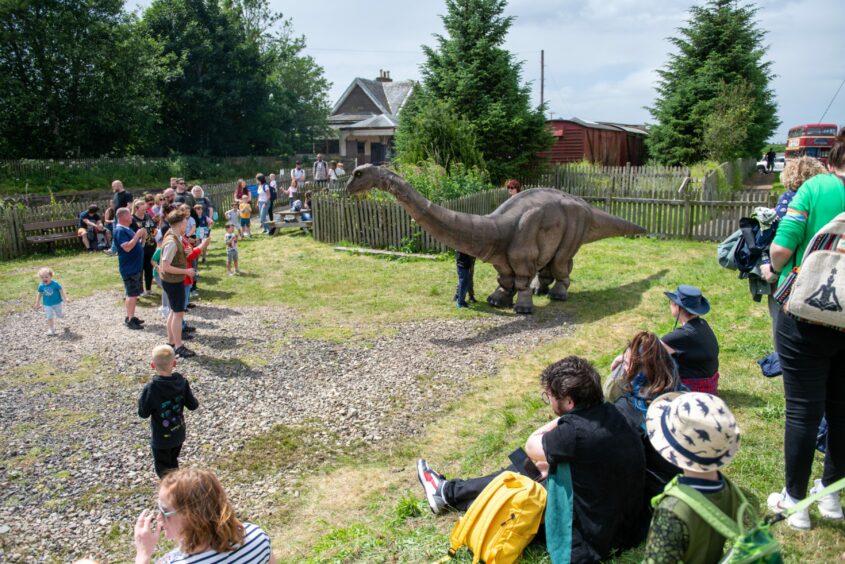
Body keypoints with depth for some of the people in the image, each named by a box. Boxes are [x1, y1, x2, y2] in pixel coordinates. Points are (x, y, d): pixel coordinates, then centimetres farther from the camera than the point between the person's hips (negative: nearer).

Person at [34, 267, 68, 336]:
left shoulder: (55, 284, -19)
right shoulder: (41, 286, -9)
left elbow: (61, 291, -11)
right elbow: (39, 294, 4)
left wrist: (65, 298, -16)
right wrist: (37, 303, 8)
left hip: (57, 303, -1)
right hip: (47, 305, 2)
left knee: (60, 315, 14)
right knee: (49, 318, 2)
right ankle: (51, 329, 13)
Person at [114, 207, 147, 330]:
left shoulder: (128, 229, 15)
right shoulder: (120, 231, -15)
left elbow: (138, 245, 19)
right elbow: (127, 247, -27)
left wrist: (143, 237, 2)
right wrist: (137, 235, -22)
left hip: (136, 266, 10)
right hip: (129, 268, -10)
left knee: (134, 293, 14)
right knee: (132, 294, -7)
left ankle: (131, 317, 22)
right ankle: (129, 320, -2)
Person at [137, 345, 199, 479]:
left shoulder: (151, 388, -25)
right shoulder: (182, 381, -13)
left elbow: (143, 413, -16)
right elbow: (192, 405, -6)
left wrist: (141, 400, 0)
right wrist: (195, 402, 15)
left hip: (161, 438, -5)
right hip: (178, 434, 5)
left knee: (163, 470, 12)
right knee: (173, 463, 27)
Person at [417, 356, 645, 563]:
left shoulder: (576, 433, -32)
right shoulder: (609, 413, -6)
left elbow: (532, 446, -11)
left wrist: (562, 419, -11)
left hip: (591, 540, -7)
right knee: (523, 469, 16)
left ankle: (448, 493, 33)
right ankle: (450, 491, 34)